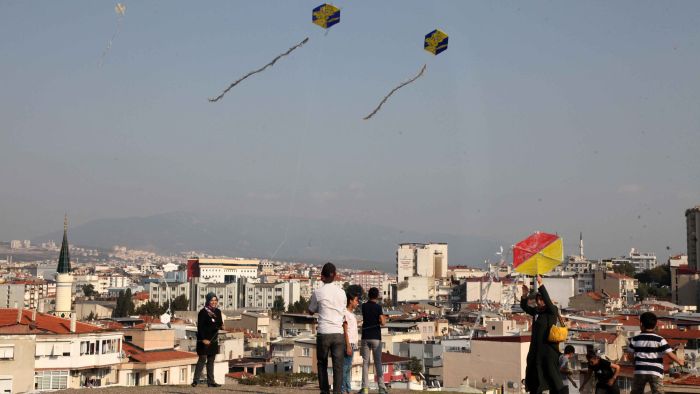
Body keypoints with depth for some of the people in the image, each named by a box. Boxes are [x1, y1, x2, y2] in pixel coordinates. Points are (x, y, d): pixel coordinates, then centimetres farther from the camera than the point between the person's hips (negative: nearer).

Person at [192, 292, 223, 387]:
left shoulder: (218, 312, 9)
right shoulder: (203, 312, -11)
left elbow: (220, 324, 15)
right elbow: (200, 327, -14)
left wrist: (221, 326, -9)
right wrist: (203, 339, -19)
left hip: (214, 340, 7)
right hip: (204, 340, -7)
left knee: (211, 360, 10)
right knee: (202, 359, -9)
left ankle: (211, 381, 14)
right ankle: (195, 380, -6)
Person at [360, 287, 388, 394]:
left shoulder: (364, 306, 6)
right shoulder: (378, 307, -6)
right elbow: (382, 322, -13)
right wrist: (384, 320, 9)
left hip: (365, 337, 2)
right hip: (376, 337, -2)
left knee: (365, 363, 3)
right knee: (378, 362, 2)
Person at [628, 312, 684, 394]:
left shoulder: (635, 339, 3)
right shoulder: (660, 340, -5)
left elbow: (630, 354, 9)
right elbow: (670, 354, -8)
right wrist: (680, 362, 9)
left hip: (640, 372, 2)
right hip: (655, 372, -2)